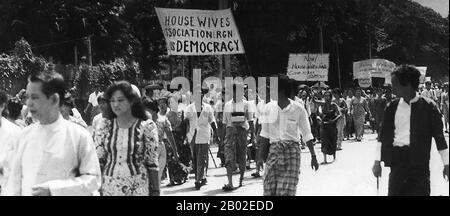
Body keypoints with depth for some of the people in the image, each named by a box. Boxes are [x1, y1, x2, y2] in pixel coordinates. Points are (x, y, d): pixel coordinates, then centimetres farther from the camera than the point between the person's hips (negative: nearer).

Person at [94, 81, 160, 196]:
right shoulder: (104, 126, 4)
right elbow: (98, 160, 7)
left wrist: (155, 191, -3)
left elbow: (152, 164, -1)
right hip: (109, 188, 2)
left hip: (138, 188, -2)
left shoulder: (147, 127, -3)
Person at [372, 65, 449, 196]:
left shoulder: (428, 106, 0)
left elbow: (438, 135, 4)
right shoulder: (392, 107, 8)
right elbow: (384, 136, 11)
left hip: (420, 159, -2)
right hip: (397, 158, 2)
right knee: (394, 191, -3)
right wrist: (377, 161, 6)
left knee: (420, 192, -4)